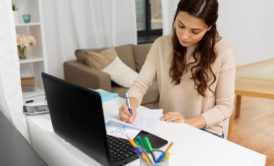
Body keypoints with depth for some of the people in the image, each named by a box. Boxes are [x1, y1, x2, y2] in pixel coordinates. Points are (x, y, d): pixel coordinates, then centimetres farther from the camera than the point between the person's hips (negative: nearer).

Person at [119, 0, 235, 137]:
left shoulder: (223, 53, -11)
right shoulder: (161, 45, -4)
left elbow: (225, 106, -8)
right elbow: (140, 84, -4)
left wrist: (189, 123, -22)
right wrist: (132, 105, -25)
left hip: (206, 131, -2)